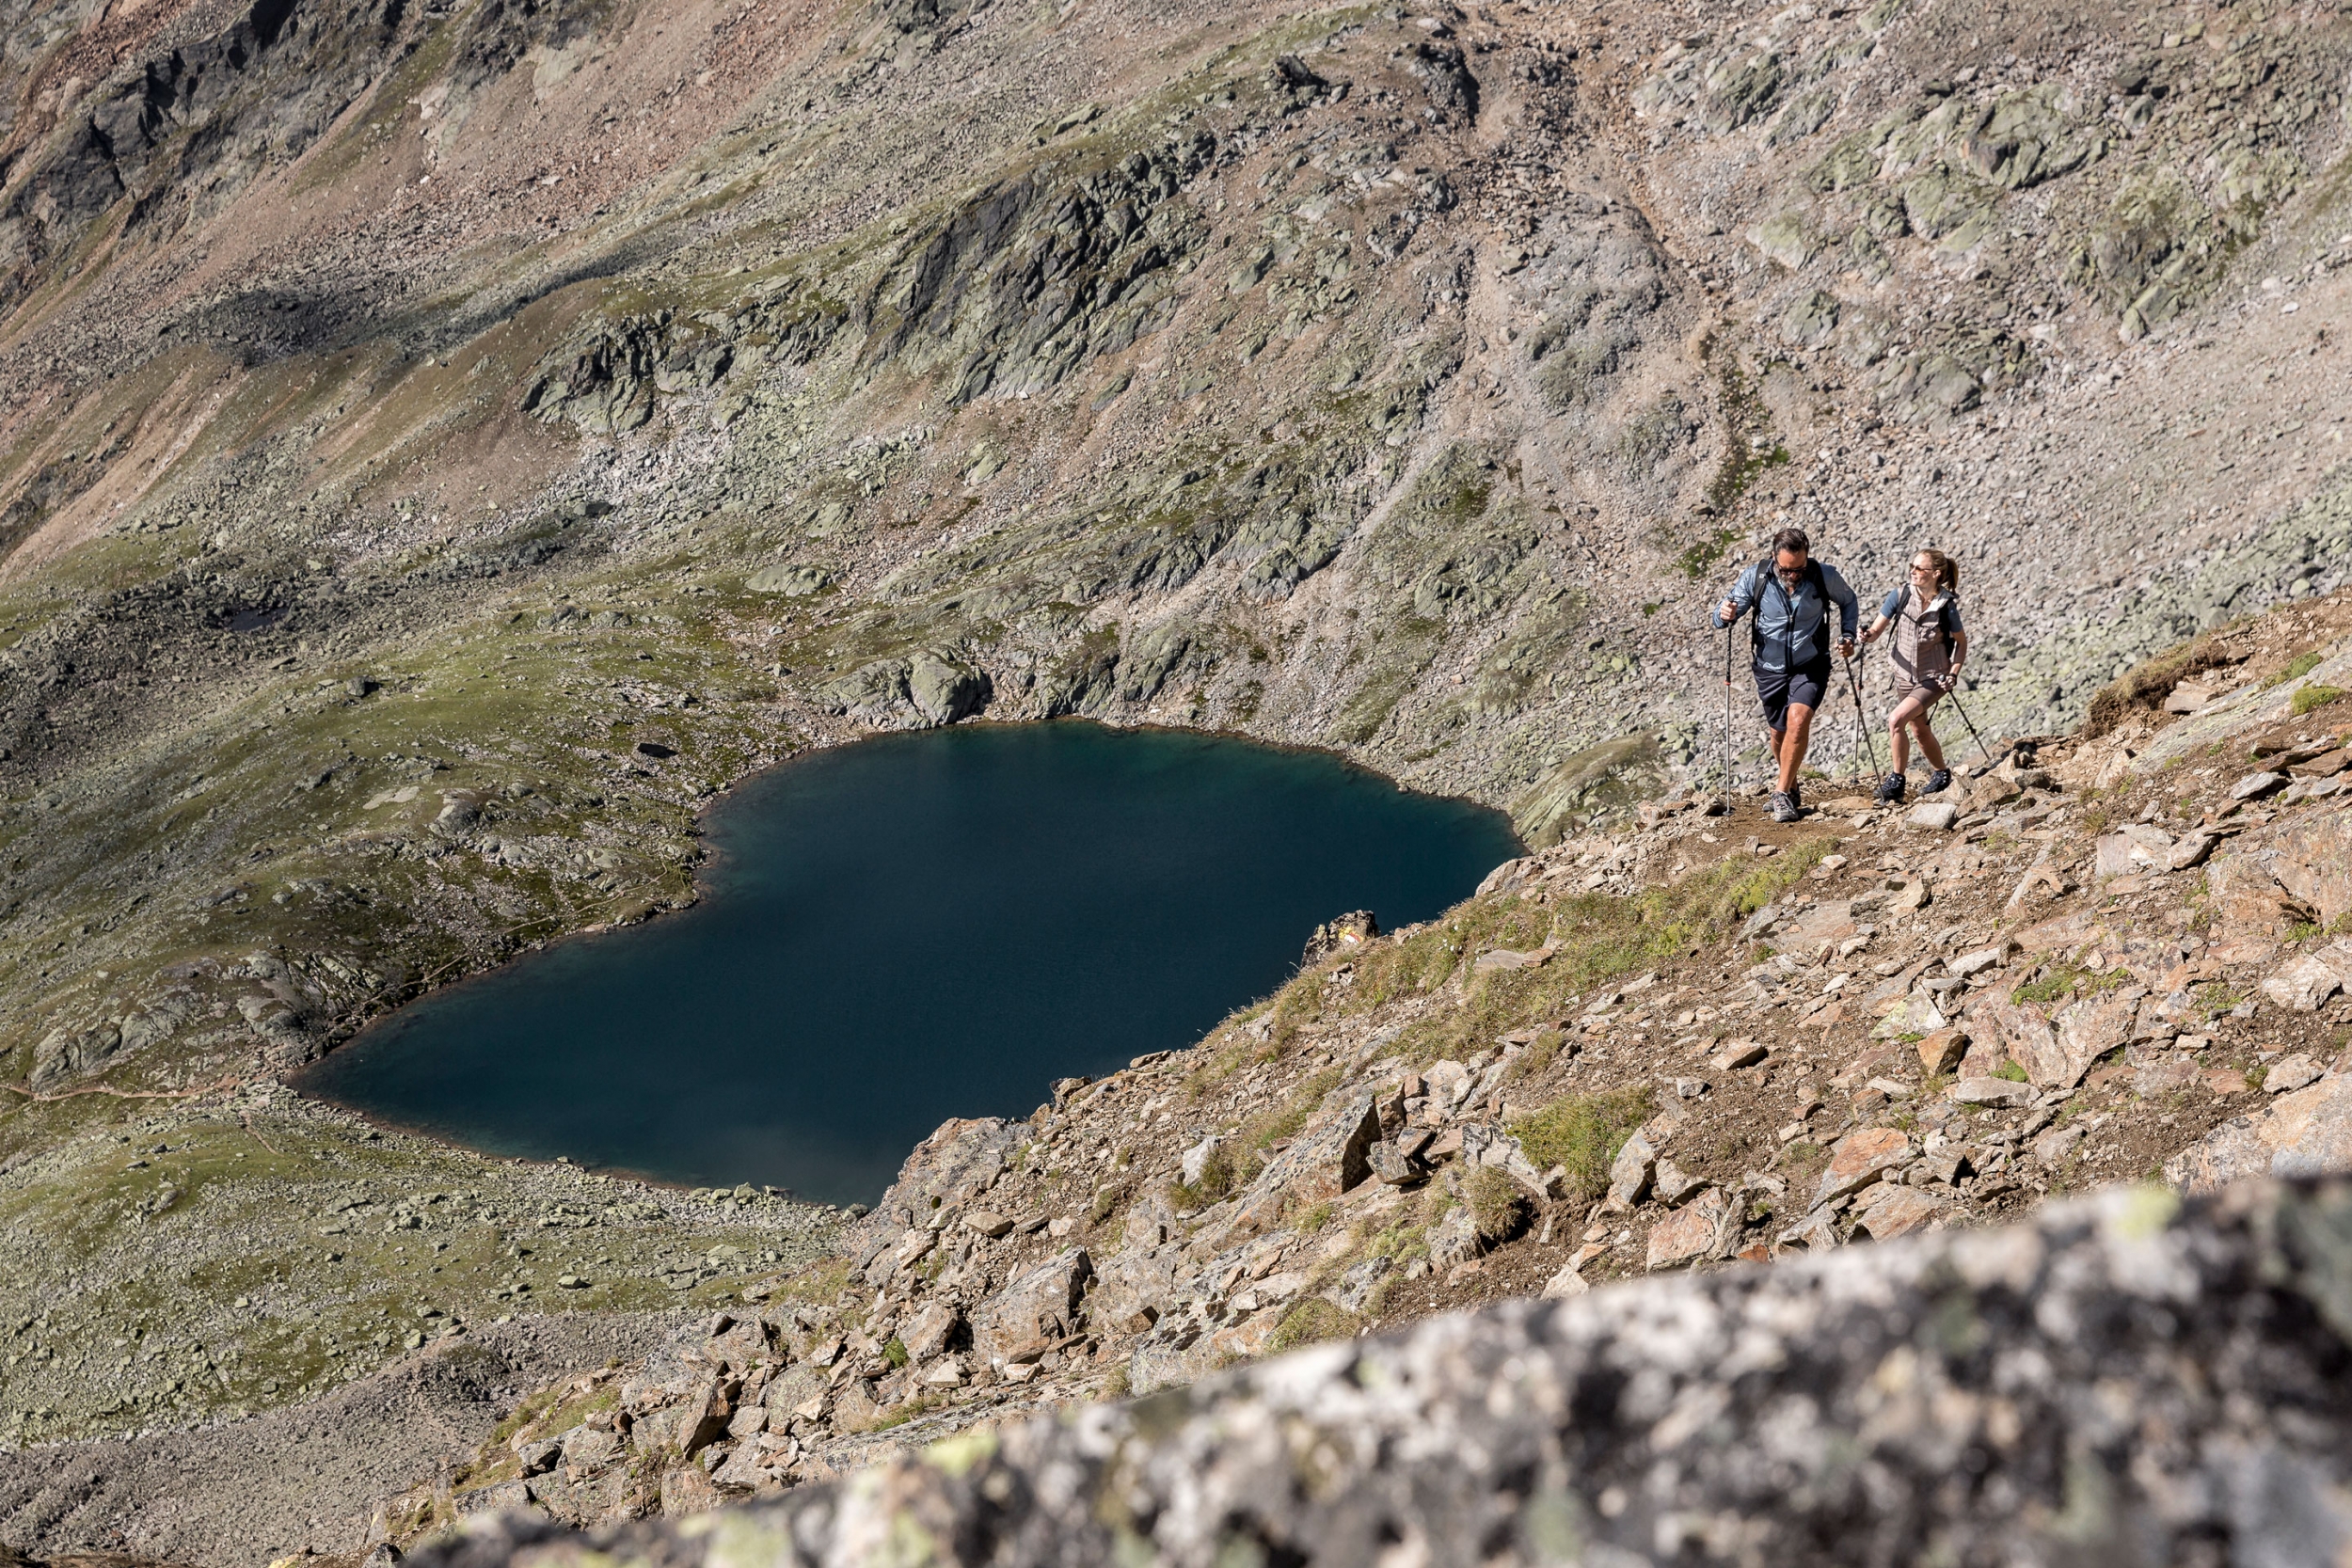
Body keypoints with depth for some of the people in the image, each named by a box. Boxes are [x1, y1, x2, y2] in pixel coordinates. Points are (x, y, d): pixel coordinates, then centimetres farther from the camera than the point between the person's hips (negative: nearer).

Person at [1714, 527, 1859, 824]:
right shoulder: (1755, 577, -13)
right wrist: (1724, 614, -30)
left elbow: (1848, 601, 10)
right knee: (1779, 733, 11)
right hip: (1770, 668, 2)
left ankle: (1782, 794, -14)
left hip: (1810, 666, -2)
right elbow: (1722, 616, -6)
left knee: (1798, 719, -23)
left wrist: (1847, 635, -4)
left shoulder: (1825, 576, -12)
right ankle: (1792, 788, 36)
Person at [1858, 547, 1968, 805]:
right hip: (1905, 676, 5)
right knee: (1920, 730, 20)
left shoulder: (1947, 607, -18)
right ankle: (1941, 774, 44)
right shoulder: (1900, 596, -10)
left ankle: (1897, 781, -9)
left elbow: (1961, 642, -3)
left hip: (1933, 679, -5)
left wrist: (1954, 674, -14)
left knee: (1896, 721, -22)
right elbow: (1877, 631, -8)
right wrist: (1867, 636, -31)